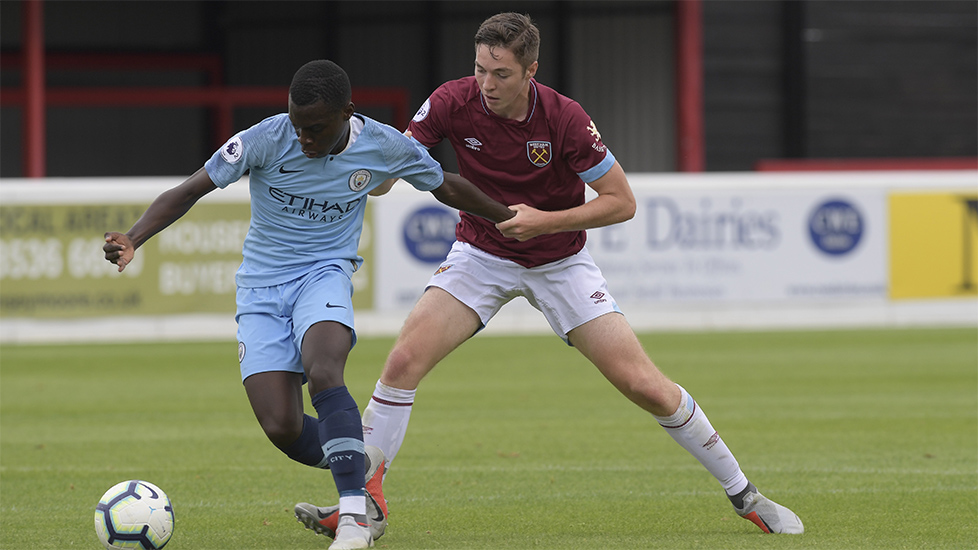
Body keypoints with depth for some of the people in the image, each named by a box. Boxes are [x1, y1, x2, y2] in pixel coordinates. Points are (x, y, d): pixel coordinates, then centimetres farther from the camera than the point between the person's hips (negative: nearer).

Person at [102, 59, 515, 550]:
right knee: (282, 429, -13)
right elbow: (188, 191, -13)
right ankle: (362, 470, 19)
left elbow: (445, 187, 10)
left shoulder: (383, 146, -9)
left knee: (323, 374, -33)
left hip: (324, 274, -1)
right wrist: (132, 240, -27)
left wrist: (515, 220, 20)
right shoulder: (266, 139, -15)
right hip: (261, 288, 1)